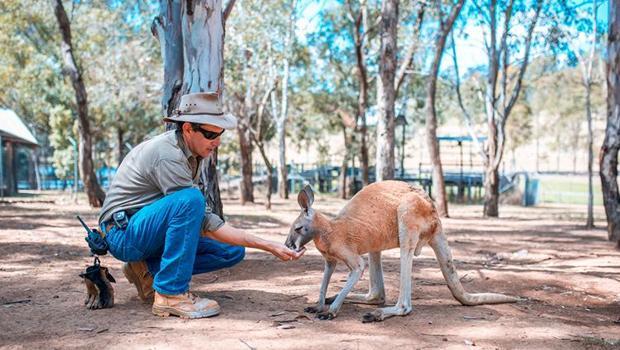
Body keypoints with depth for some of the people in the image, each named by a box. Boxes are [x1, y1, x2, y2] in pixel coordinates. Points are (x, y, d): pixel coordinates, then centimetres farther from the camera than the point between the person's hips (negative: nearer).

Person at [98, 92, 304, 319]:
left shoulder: (191, 150, 3)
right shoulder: (169, 156, -25)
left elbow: (202, 219, 13)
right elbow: (207, 224, -26)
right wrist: (269, 246, -27)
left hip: (154, 231, 9)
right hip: (123, 234, -9)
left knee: (232, 251, -2)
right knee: (190, 199, -34)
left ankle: (148, 270, 2)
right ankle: (170, 294, -26)